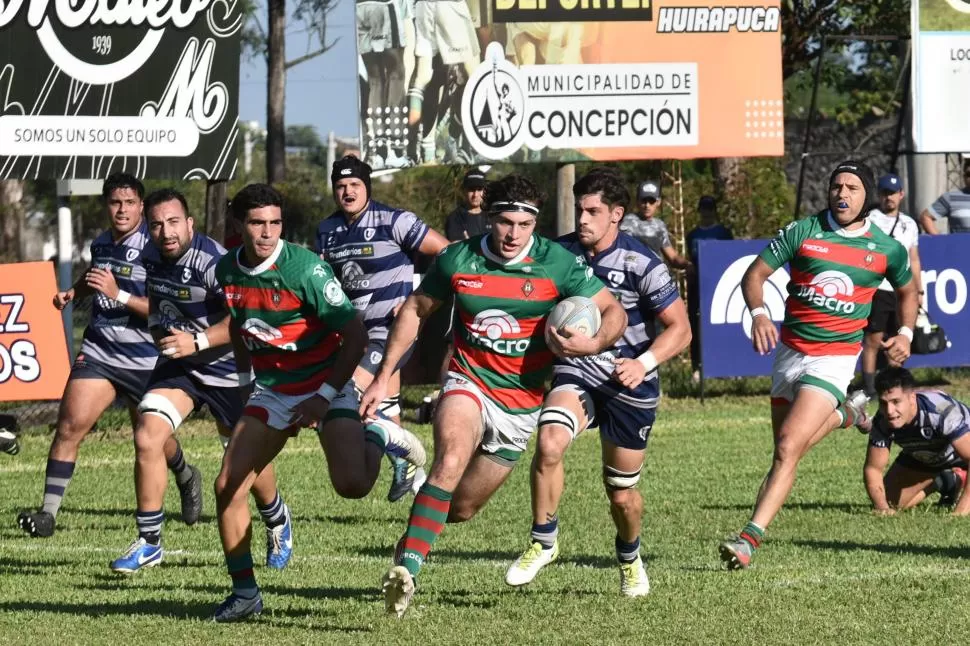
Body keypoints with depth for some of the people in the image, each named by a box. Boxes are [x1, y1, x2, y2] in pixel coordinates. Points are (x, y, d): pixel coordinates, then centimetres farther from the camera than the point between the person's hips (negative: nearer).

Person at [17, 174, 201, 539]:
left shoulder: (154, 248, -14)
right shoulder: (101, 244, 6)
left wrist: (119, 294, -28)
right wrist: (74, 292, 11)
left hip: (147, 361, -4)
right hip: (98, 353, 4)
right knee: (70, 426, -14)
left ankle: (186, 480, 48)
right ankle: (48, 513, -13)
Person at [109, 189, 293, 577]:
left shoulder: (211, 261, -25)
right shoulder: (152, 261, -3)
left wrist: (198, 341, -37)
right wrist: (161, 335, 9)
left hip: (226, 369, -5)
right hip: (177, 366, 5)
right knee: (146, 439, -15)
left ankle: (278, 523, 40)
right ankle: (149, 543, -5)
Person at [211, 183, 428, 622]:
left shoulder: (305, 269, -22)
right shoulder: (228, 270, -2)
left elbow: (355, 334, -19)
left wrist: (326, 396, -19)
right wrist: (246, 376, 14)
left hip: (325, 386, -5)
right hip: (272, 390, 5)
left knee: (352, 485, -24)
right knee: (227, 487, -7)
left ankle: (377, 437, 12)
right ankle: (244, 592, 6)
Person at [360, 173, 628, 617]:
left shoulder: (558, 264, -10)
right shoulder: (457, 260, -6)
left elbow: (613, 312, -4)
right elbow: (414, 310, 8)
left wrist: (593, 343, -27)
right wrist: (383, 378, 6)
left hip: (521, 404, 1)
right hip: (468, 385, -1)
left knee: (461, 508, 8)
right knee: (450, 461, -32)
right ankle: (407, 568, -37)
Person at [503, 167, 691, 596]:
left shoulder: (640, 264, -15)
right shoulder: (559, 253, -3)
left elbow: (679, 328, -11)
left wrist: (644, 363, -26)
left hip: (630, 384, -2)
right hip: (576, 371, 2)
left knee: (621, 493, 8)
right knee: (549, 444, -29)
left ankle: (629, 558, 40)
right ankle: (543, 542, -11)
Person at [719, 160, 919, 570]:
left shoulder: (887, 250, 1)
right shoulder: (801, 232, -2)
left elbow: (907, 290, 21)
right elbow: (755, 274, -1)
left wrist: (905, 333, 4)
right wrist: (758, 313, -20)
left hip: (835, 359, -3)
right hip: (790, 352, 3)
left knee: (788, 448, -18)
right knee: (787, 447, 16)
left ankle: (750, 537, -21)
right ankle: (845, 413, 47)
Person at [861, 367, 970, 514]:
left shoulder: (944, 412, -43)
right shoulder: (882, 423, -28)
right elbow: (873, 468, -18)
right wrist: (882, 507, -35)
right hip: (922, 457, 4)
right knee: (890, 501, 0)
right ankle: (943, 482, 23)